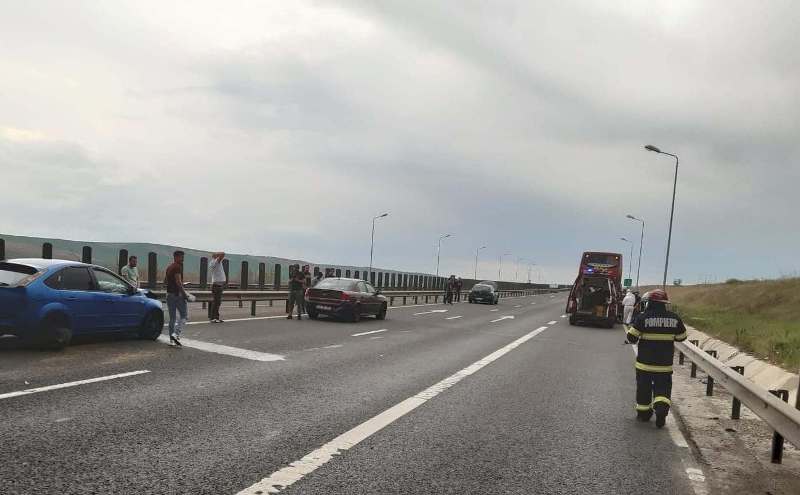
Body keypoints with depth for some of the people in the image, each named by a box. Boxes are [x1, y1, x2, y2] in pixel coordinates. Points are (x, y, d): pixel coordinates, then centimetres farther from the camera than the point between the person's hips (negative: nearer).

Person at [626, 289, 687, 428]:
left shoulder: (643, 317, -12)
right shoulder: (674, 318, -2)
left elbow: (632, 337, -12)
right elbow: (682, 337, 11)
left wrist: (630, 329, 9)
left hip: (645, 362, -2)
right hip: (665, 364, 2)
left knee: (644, 387, 14)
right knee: (663, 388, 11)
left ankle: (643, 412, 25)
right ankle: (661, 409, -11)